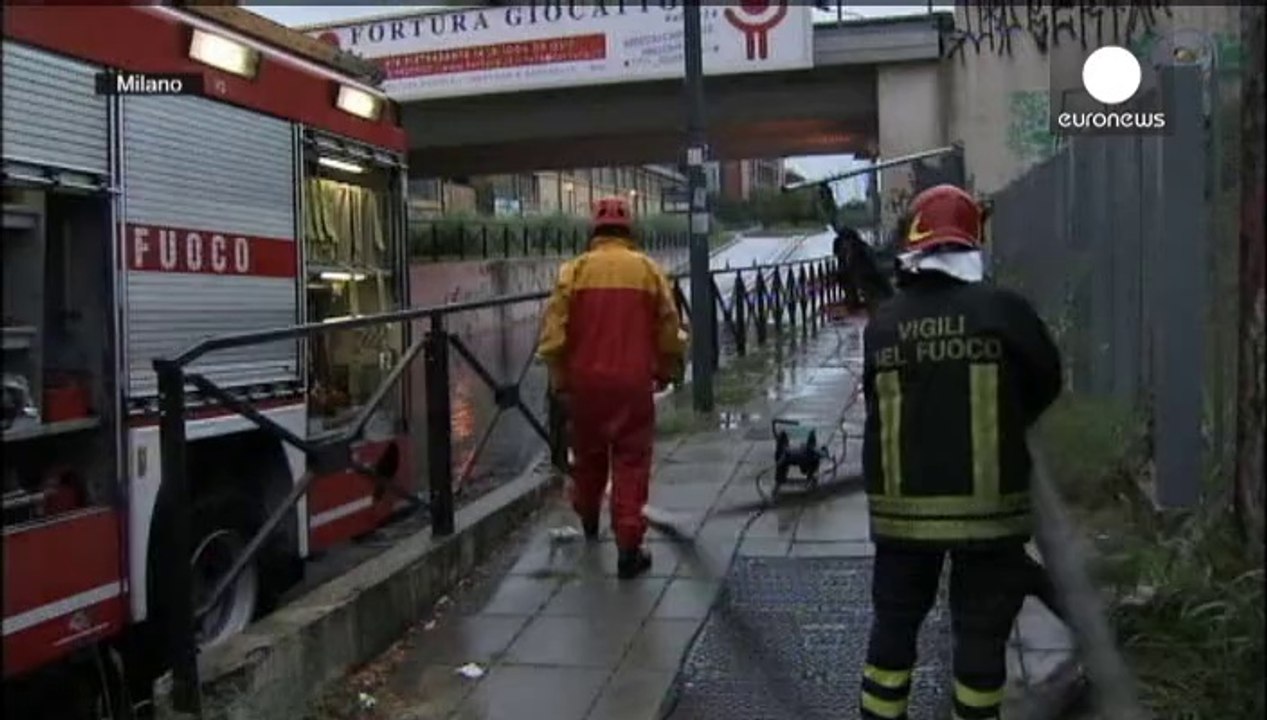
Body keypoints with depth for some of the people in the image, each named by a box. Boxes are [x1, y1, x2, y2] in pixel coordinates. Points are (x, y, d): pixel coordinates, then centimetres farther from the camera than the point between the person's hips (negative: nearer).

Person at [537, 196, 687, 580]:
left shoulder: (574, 270, -2)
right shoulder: (648, 270, 0)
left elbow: (554, 333, -5)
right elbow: (669, 330, 3)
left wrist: (559, 379, 6)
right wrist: (667, 372, 19)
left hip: (584, 380, 1)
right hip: (633, 382, -1)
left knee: (588, 455, 20)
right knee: (631, 463, 4)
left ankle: (589, 522, 43)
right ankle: (629, 548, 0)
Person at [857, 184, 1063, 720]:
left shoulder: (882, 324, -3)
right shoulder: (1002, 310, -10)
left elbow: (876, 404, 5)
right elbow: (1047, 383, 4)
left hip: (902, 506, 3)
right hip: (987, 505, -2)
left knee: (894, 621, 17)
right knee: (980, 630, 10)